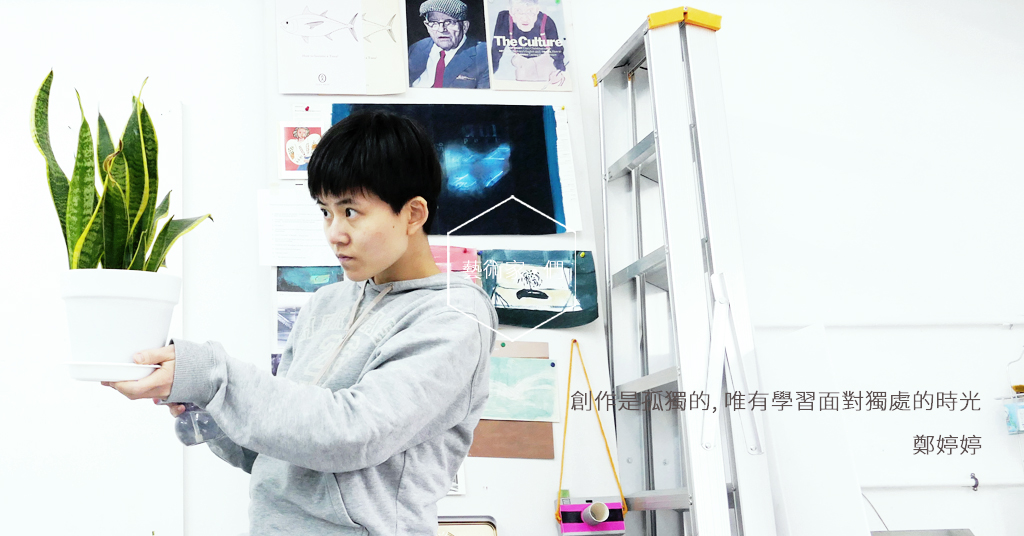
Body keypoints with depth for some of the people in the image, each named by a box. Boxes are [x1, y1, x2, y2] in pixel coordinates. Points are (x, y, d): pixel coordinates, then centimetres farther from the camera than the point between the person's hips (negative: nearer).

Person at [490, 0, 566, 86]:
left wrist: (560, 72, -59)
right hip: (520, 59, 1)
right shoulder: (504, 19, -39)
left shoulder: (546, 22, -40)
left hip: (544, 58, -1)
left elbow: (558, 52, -36)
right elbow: (496, 51, -32)